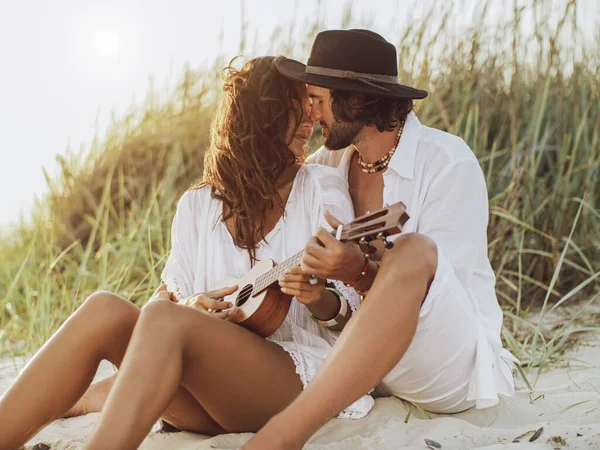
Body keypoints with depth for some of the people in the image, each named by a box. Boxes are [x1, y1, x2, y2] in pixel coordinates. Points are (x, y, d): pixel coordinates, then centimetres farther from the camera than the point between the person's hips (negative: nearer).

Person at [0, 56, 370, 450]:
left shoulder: (322, 188, 7)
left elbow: (354, 312, 5)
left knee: (164, 319, -30)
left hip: (297, 380, -3)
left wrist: (320, 300, -18)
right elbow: (169, 294, 14)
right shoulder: (198, 206, 15)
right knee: (106, 308, -22)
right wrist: (187, 307, -9)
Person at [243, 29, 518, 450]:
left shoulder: (448, 162, -11)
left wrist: (360, 273, -35)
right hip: (357, 360, 6)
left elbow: (436, 295, -17)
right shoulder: (328, 163, 7)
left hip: (455, 364, -5)